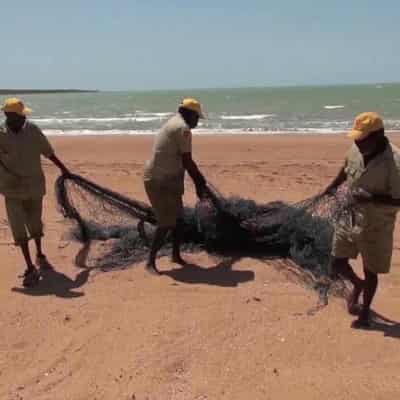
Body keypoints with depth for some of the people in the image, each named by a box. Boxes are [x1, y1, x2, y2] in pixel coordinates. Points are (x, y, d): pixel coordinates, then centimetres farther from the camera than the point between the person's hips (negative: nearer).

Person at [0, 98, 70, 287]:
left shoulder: (32, 130, -6)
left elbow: (48, 152, 6)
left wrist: (63, 168, 15)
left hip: (35, 186, 2)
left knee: (35, 224, 17)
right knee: (19, 230, -4)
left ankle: (40, 255, 41)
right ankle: (31, 269, 3)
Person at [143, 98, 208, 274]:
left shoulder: (173, 124, 18)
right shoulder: (183, 129, -15)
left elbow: (183, 160, 22)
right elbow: (187, 161, -16)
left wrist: (200, 180, 23)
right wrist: (199, 183, -4)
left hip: (167, 180, 10)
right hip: (160, 181, -10)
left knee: (178, 218, 16)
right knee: (166, 223, -9)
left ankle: (176, 255, 29)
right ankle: (150, 262, -2)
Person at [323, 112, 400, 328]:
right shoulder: (357, 150, -7)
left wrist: (372, 198, -33)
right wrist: (332, 187, 11)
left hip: (376, 226, -5)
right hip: (350, 219, 5)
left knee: (370, 272, 11)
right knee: (337, 263, 12)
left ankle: (365, 310, 34)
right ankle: (358, 285, 43)